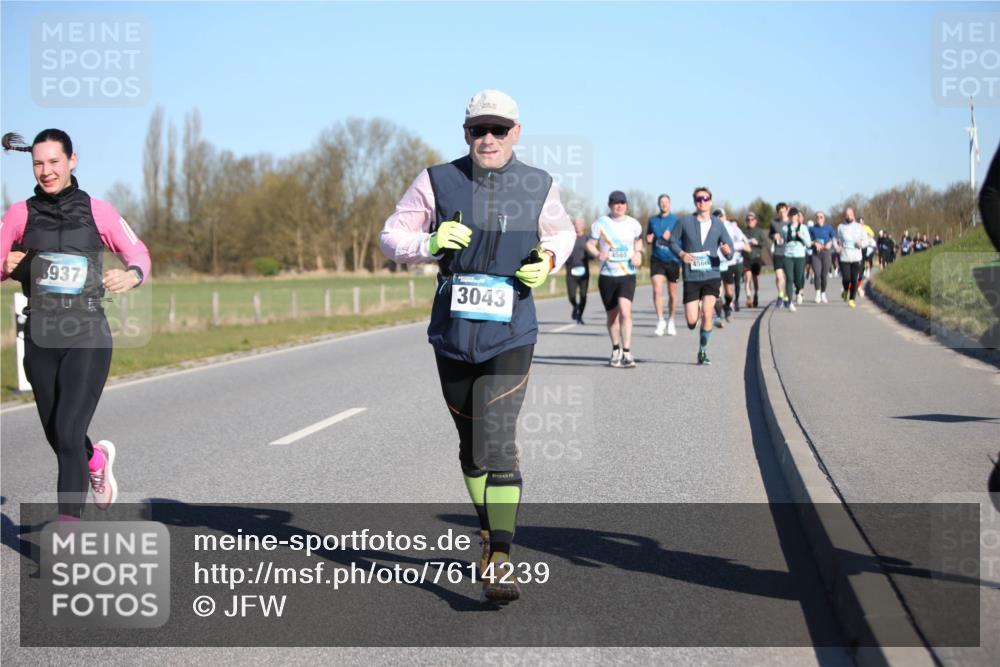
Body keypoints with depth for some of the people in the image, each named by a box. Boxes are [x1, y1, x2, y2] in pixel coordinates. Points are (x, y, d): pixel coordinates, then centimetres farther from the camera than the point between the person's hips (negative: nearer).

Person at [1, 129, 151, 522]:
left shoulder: (97, 211, 0)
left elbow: (139, 254, 7)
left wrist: (132, 275, -15)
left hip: (88, 337, -3)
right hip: (40, 338, 3)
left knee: (69, 435, -15)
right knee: (56, 436, 16)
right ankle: (97, 460, 50)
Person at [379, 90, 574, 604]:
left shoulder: (538, 187, 0)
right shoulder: (437, 182, -3)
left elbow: (561, 233, 19)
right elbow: (391, 237, 2)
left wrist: (547, 262, -3)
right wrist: (429, 243, -18)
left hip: (510, 336, -2)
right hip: (452, 333, 2)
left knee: (497, 445, -15)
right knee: (471, 445, 15)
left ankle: (499, 563, -15)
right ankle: (489, 528, 37)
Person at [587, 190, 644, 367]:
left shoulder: (633, 224, 5)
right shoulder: (600, 223, 0)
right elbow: (590, 244, 1)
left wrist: (638, 254, 3)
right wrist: (598, 254, -19)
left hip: (627, 275, -1)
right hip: (607, 275, 1)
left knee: (625, 311, -20)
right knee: (612, 316, 11)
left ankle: (627, 353, -18)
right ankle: (616, 350, 32)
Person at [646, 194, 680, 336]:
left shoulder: (676, 220, 0)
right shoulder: (652, 220, 7)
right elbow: (648, 239, 18)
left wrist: (670, 237, -19)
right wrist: (649, 239, -5)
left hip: (672, 260, -1)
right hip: (657, 260, 1)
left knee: (672, 294, 8)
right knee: (657, 290, -16)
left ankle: (670, 321, 26)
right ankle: (660, 321, -7)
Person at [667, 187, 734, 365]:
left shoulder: (718, 224, 2)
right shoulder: (685, 222, -1)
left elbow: (730, 247, 5)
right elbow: (673, 241, 8)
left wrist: (727, 251, -19)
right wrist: (681, 253, -12)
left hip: (712, 275, 0)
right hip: (691, 277, 0)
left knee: (707, 313, -15)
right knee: (692, 321, -3)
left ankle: (703, 351, 3)